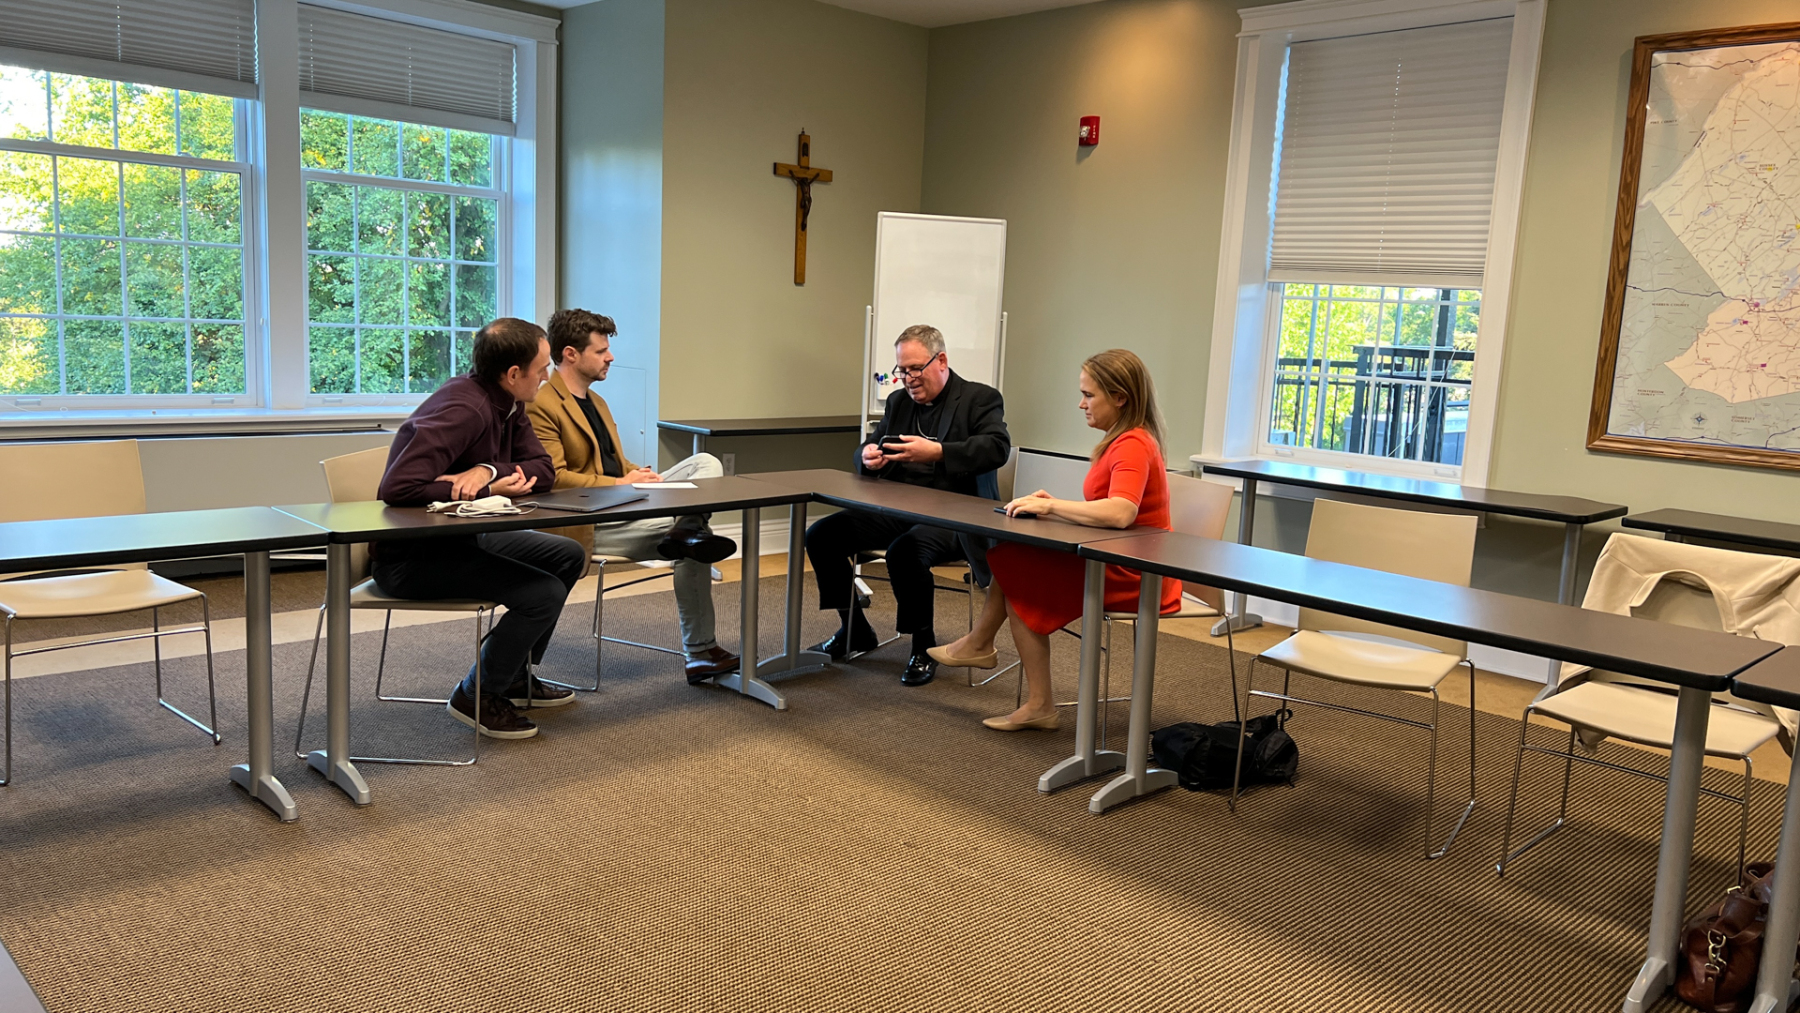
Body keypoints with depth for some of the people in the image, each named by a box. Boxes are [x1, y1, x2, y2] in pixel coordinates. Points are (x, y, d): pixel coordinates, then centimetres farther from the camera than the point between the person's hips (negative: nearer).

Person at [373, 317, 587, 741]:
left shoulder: (508, 404, 4)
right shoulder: (463, 410, -26)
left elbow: (542, 469, -1)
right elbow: (398, 488, -33)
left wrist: (486, 471, -21)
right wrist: (489, 491, -25)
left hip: (458, 536, 10)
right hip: (410, 555, -10)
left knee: (568, 557, 11)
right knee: (545, 593, -21)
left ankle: (516, 675, 22)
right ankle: (477, 696, 1)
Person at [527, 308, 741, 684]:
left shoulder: (596, 402, 22)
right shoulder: (540, 407, -11)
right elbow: (553, 477, -20)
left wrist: (641, 474, 0)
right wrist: (622, 484, -20)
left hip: (621, 505, 9)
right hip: (586, 526, -9)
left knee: (706, 463, -11)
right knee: (692, 547, -24)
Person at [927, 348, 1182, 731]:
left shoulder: (1132, 445, -20)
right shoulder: (1127, 440, 11)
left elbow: (1120, 513, -36)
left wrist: (1050, 506, -25)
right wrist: (1057, 506, -5)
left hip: (1130, 579, -9)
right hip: (1113, 563, 9)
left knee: (1020, 579, -2)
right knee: (1014, 560, 4)